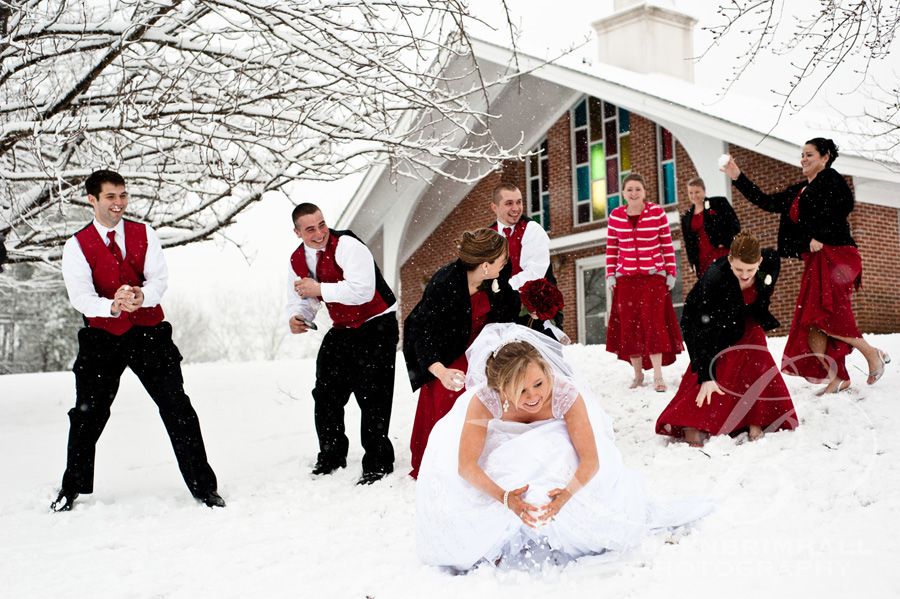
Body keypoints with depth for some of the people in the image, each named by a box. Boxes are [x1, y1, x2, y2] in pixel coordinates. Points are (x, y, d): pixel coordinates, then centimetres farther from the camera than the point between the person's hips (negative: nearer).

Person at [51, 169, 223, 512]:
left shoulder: (144, 235, 4)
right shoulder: (77, 246, -2)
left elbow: (160, 278, -7)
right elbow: (79, 296, -13)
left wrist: (141, 296, -31)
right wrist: (113, 306, -34)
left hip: (149, 332, 1)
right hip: (103, 337, 0)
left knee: (177, 408, -4)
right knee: (87, 415, 5)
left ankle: (203, 487, 4)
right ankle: (72, 490, 25)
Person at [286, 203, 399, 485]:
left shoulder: (346, 245, -21)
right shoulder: (297, 260, 3)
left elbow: (363, 290, -32)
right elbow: (300, 299, 11)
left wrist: (319, 289, -28)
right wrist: (296, 317, -13)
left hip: (376, 326, -8)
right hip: (342, 331, 8)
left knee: (371, 396, -10)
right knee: (325, 394, 11)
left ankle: (377, 463, 1)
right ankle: (330, 457, 30)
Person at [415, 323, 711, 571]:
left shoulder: (565, 392, -36)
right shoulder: (484, 399, -37)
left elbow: (591, 459, -36)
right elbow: (466, 465, -40)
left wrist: (567, 494, -56)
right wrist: (506, 498, -57)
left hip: (554, 453, 1)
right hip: (502, 455, -1)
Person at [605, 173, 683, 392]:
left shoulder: (657, 212, -3)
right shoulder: (615, 216, 3)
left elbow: (667, 245, 0)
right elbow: (611, 248, 8)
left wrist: (671, 273, -2)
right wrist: (610, 275, 2)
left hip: (654, 276, -2)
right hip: (625, 278, 3)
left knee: (653, 323, -10)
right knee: (629, 326, 1)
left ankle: (658, 375, -9)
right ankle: (638, 374, 11)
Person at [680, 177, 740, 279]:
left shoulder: (719, 203, 3)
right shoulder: (686, 218, 14)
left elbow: (735, 224, -2)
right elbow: (688, 244, 15)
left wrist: (725, 243, -12)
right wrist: (693, 263, 5)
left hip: (723, 255, -4)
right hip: (702, 262, 4)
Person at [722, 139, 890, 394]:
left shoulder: (830, 179, -3)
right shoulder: (799, 191, 20)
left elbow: (845, 204, -20)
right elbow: (767, 202, 18)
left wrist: (821, 237, -19)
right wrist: (738, 178, 13)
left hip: (834, 256, -8)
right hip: (815, 261, 8)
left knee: (824, 314, -20)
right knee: (812, 322, 0)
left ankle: (872, 354, -6)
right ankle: (838, 378, 2)